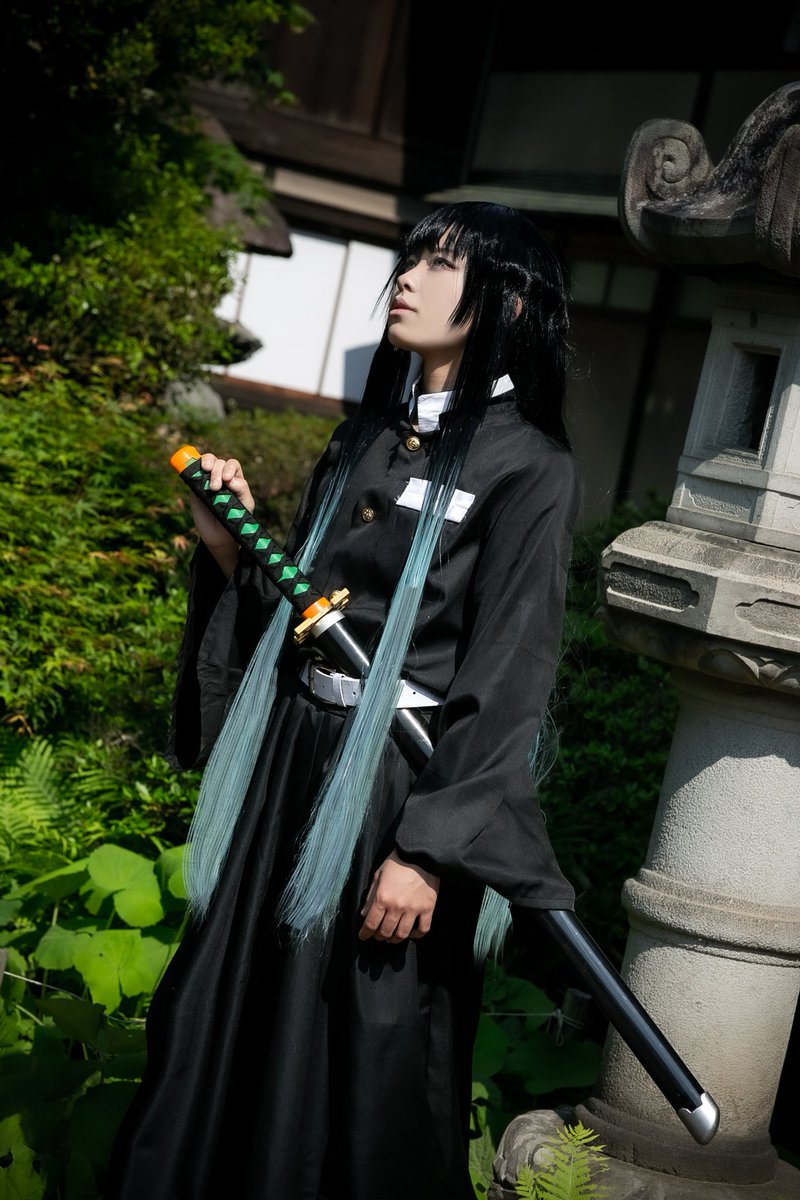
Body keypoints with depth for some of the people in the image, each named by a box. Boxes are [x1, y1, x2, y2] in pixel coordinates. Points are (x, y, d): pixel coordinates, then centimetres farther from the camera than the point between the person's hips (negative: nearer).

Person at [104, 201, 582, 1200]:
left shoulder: (529, 467, -10)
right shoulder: (366, 437, 12)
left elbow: (507, 680, -14)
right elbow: (290, 610, 14)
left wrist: (430, 849, -18)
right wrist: (231, 541, -3)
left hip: (404, 783, -7)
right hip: (286, 762, 7)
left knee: (354, 1053, 4)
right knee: (222, 1023, 15)